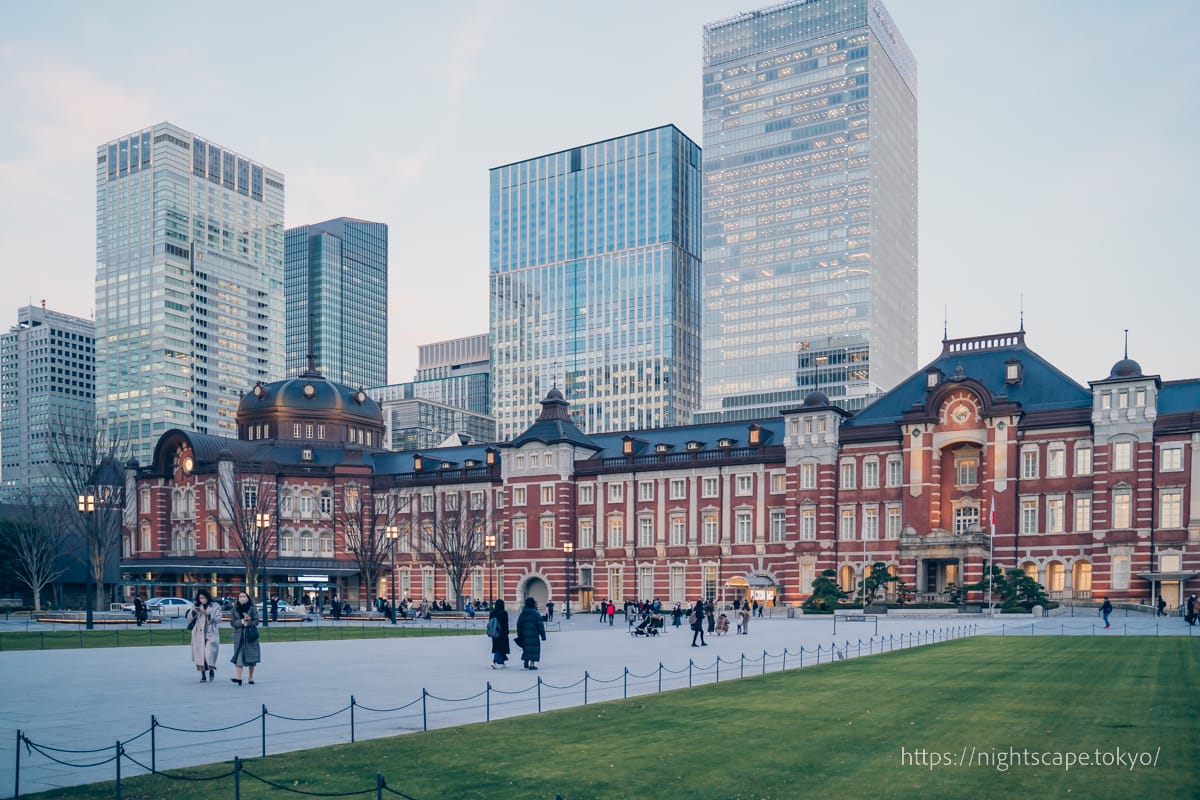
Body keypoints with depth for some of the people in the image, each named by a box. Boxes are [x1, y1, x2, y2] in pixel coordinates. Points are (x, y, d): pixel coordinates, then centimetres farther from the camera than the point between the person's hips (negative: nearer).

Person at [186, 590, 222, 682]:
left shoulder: (215, 606, 5)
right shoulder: (196, 607, 12)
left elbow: (218, 619, -3)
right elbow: (189, 619, 9)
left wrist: (207, 613, -14)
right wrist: (193, 611, -10)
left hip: (211, 634, -2)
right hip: (199, 634, 3)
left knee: (210, 653, -16)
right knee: (200, 653, -2)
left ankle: (211, 670, 10)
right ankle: (203, 675, 7)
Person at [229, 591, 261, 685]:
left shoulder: (252, 608, 3)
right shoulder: (234, 609, 8)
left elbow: (256, 621, -2)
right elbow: (232, 622, 1)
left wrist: (246, 623, -14)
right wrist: (242, 621, -13)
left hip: (251, 635, -1)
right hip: (239, 635, 1)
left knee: (252, 656, 0)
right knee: (239, 656, -10)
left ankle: (250, 677, 10)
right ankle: (238, 677, -19)